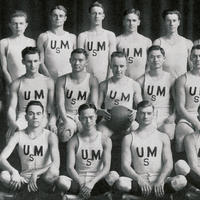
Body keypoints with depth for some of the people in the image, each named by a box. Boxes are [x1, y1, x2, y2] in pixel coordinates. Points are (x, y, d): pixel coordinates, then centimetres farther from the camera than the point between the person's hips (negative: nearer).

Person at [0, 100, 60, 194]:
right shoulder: (19, 136, -1)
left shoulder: (50, 136, -6)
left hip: (43, 177, -2)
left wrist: (36, 174, -32)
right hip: (24, 177, 2)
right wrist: (13, 171, -32)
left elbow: (56, 163, -20)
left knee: (53, 172, -37)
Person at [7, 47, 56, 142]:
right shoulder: (17, 84, 9)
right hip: (23, 118, -1)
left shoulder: (48, 82, 10)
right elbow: (12, 108, 6)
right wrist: (13, 123, -15)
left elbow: (52, 106, 8)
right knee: (10, 136, -34)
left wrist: (52, 122, -12)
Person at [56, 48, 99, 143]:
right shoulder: (62, 80, 4)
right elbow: (60, 103, -5)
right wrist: (65, 121, -22)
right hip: (68, 115, 0)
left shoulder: (92, 80, 2)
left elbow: (93, 104, -6)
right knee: (65, 135, -32)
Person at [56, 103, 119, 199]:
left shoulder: (105, 141, 2)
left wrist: (92, 182, -24)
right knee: (61, 180, -32)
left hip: (97, 183, 1)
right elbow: (70, 167, -5)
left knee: (114, 175, -32)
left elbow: (106, 167, -8)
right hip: (78, 182, -1)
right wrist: (81, 183, -24)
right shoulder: (74, 141, 3)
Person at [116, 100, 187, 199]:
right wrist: (139, 179, -19)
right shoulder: (129, 138, 9)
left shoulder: (163, 137, 12)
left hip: (159, 180, 0)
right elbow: (125, 165, -1)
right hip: (139, 182, 0)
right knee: (121, 182, -34)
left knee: (181, 180, -29)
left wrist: (160, 181, -17)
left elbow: (169, 163, 2)